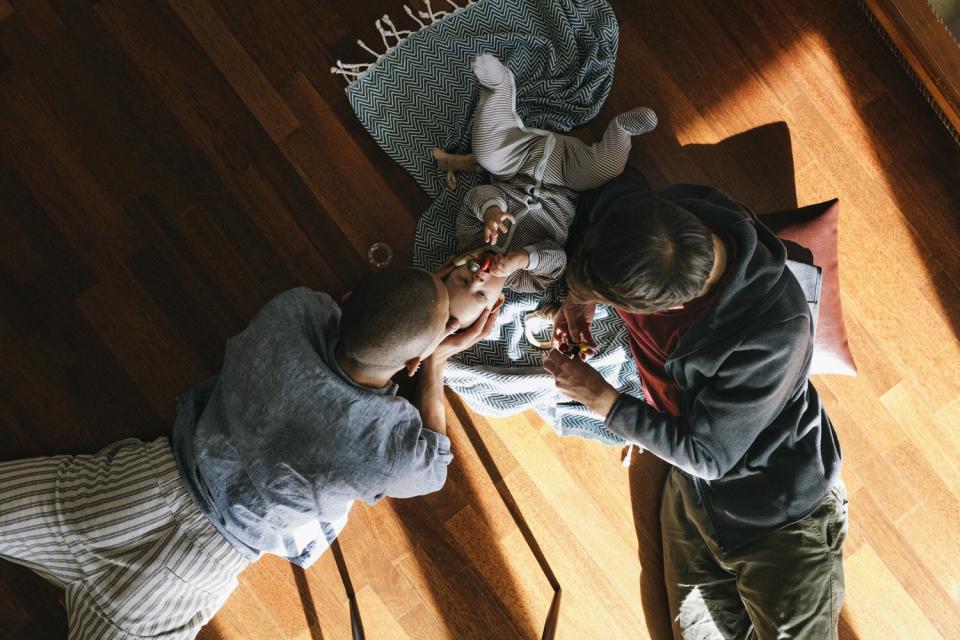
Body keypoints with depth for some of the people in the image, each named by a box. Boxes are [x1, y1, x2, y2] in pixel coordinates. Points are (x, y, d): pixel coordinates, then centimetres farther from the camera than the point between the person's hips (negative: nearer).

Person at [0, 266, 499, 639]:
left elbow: (349, 315, 2)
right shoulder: (398, 449, -31)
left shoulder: (293, 310, -26)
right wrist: (437, 364, -2)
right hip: (215, 553, -2)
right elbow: (433, 469, -3)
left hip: (165, 473, 2)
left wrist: (433, 286, 0)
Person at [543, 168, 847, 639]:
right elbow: (617, 186, 6)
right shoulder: (667, 217, -19)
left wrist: (600, 399, -15)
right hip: (692, 484, 5)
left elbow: (706, 454, -22)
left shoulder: (774, 336, -35)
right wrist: (584, 294, -8)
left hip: (780, 512, -5)